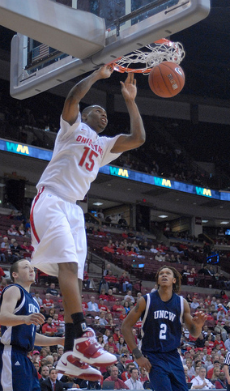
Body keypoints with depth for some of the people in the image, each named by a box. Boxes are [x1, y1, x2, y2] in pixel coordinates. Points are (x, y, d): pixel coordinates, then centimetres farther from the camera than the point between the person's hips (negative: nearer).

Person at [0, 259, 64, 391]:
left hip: (24, 357, 9)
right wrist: (25, 319, -40)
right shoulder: (13, 290, -3)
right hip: (11, 354, -9)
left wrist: (59, 340, 23)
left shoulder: (32, 300, 23)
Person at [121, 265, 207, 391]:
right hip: (153, 357, -4)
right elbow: (126, 327, -4)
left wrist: (198, 325, -15)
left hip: (173, 356, 4)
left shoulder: (182, 303, 3)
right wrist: (138, 355, -9)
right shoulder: (146, 301, -5)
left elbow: (194, 333, 10)